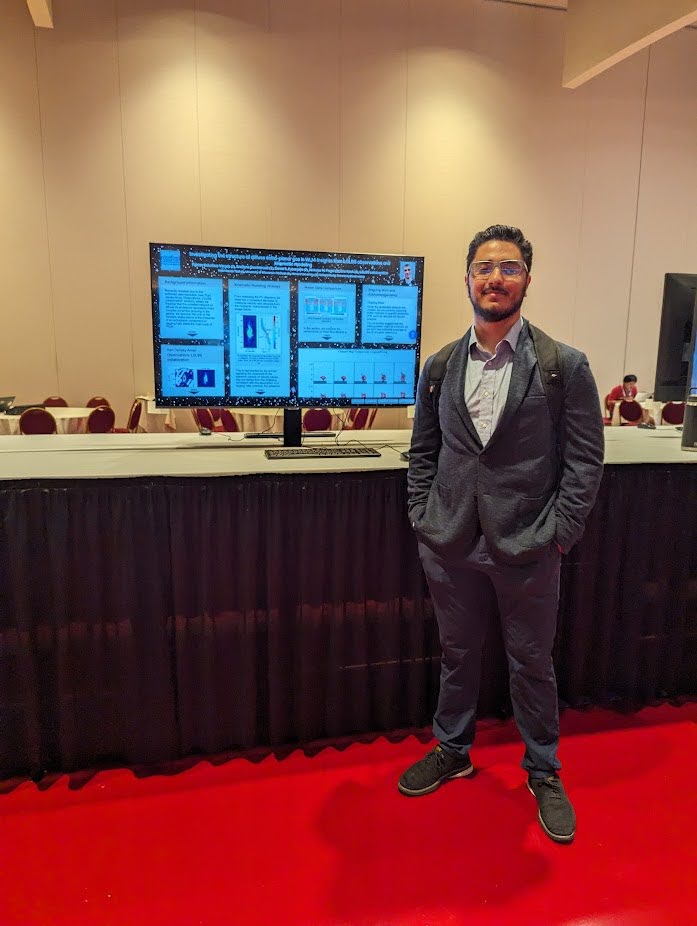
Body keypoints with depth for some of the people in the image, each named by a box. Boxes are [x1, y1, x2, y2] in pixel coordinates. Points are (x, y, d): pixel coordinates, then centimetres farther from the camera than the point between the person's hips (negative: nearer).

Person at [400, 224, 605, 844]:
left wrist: (556, 536, -10)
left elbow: (585, 461, -5)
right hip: (451, 545, 3)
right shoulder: (440, 367, 4)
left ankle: (544, 772, 38)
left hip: (528, 552, -2)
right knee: (458, 654, 19)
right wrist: (422, 518, 2)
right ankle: (453, 752, 42)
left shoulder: (565, 366, -6)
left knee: (533, 664, 14)